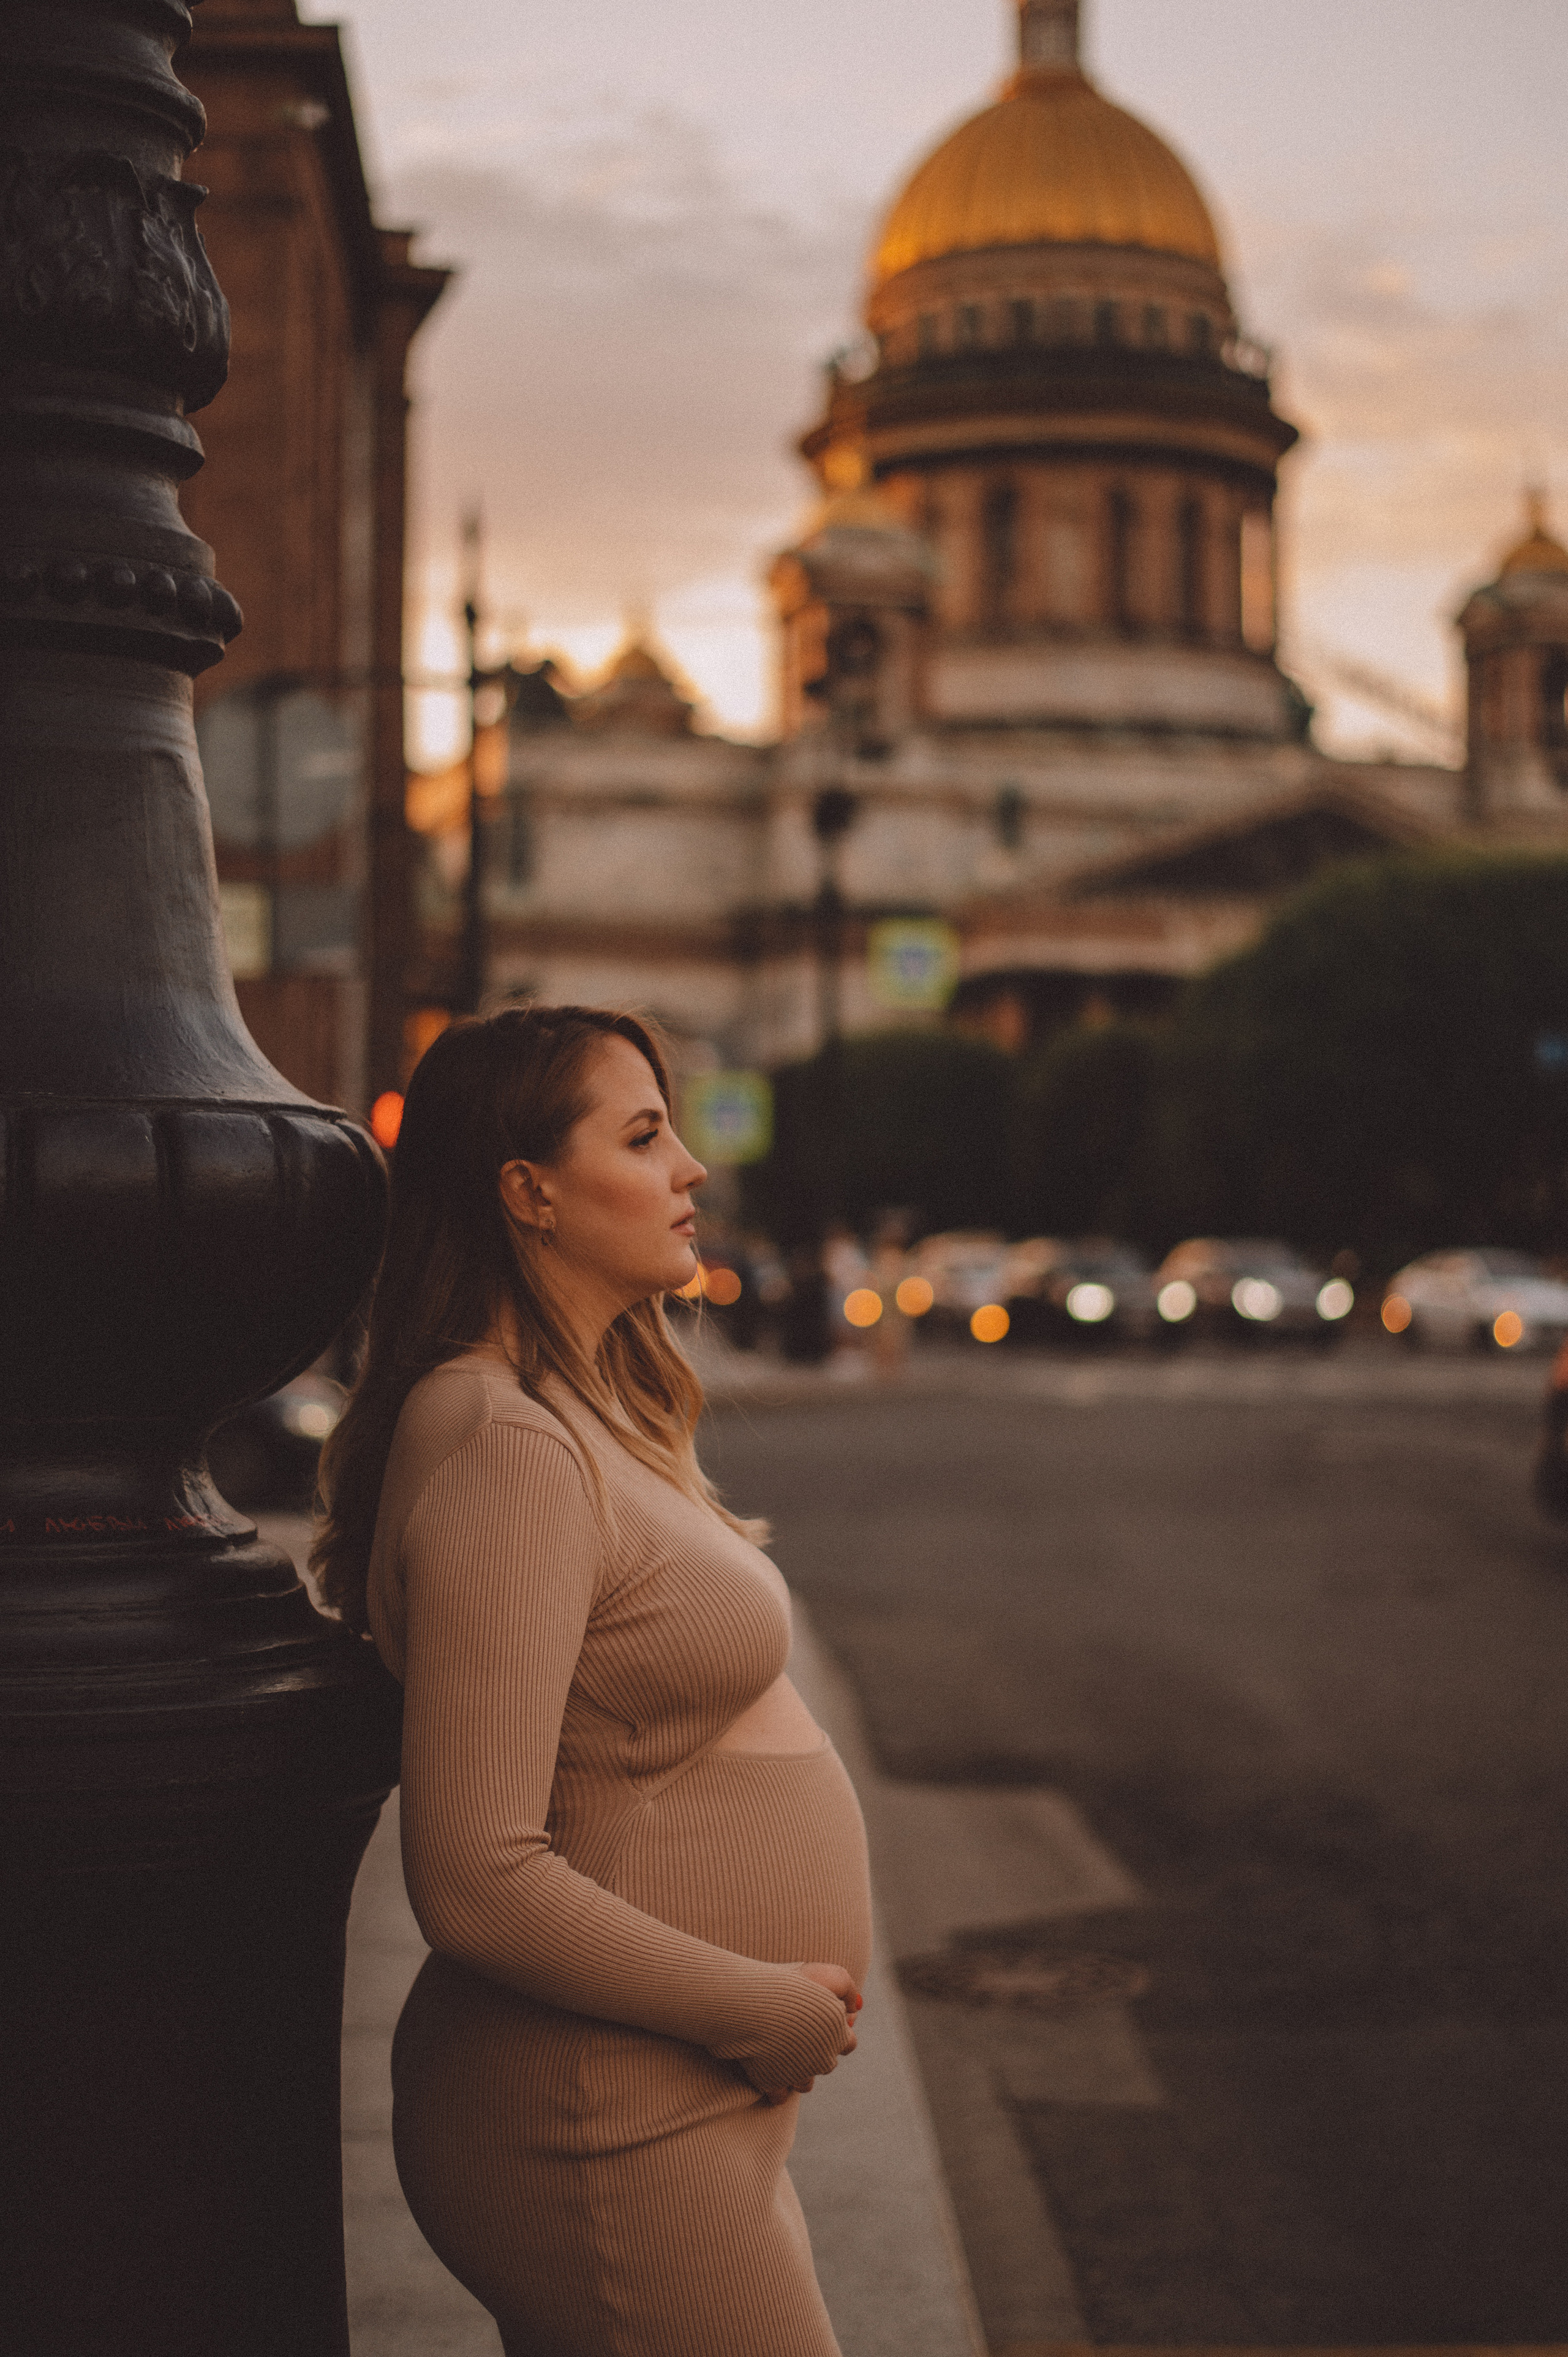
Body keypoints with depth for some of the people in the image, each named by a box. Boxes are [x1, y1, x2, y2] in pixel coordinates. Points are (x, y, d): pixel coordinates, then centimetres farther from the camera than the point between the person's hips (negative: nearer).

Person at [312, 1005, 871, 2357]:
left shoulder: (591, 1419, 12)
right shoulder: (508, 1450, -21)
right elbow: (479, 1884, -26)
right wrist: (764, 2009, -16)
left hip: (697, 2113, 10)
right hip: (601, 2130, -10)